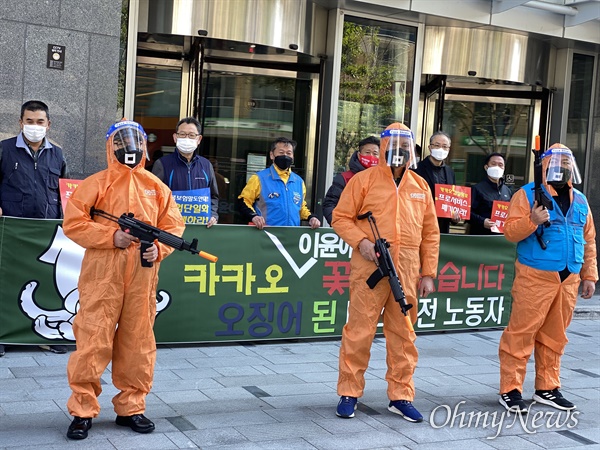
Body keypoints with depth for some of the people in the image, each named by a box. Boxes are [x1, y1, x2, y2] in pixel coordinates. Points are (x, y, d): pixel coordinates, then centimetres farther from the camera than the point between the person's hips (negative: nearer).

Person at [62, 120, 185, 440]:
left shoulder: (156, 187, 12)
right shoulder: (96, 183, 1)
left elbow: (174, 225, 13)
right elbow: (73, 223, -4)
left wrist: (159, 249, -6)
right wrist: (111, 236, -14)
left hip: (143, 275, 4)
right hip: (103, 273, -3)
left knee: (138, 341, 8)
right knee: (93, 341, -3)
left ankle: (130, 407, 21)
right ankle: (83, 410, 9)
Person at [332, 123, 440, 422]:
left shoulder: (420, 186, 13)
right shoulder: (364, 179, 2)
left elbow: (430, 233, 14)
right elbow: (341, 217, 1)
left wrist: (428, 273, 9)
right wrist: (361, 241, -15)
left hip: (407, 271, 4)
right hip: (370, 266, -3)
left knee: (403, 333, 9)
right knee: (359, 330, -1)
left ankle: (400, 396, 20)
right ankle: (349, 393, 12)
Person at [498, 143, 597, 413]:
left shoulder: (580, 201, 16)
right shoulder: (527, 195, -2)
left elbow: (589, 241, 19)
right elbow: (510, 231, -9)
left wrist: (589, 275, 15)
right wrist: (532, 221, -26)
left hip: (568, 280, 6)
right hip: (535, 277, -6)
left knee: (555, 336, 12)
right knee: (521, 332, -5)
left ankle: (546, 389, 23)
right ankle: (510, 390, 3)